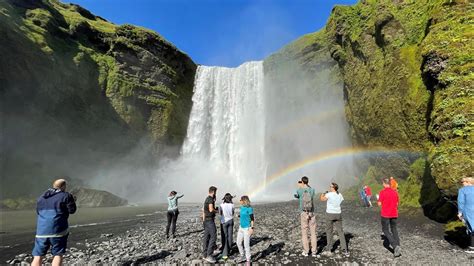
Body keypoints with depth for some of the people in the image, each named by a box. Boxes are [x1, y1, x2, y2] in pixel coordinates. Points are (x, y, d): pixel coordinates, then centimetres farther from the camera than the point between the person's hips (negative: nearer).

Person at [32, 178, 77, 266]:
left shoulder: (41, 198, 16)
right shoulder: (65, 196, -3)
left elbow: (38, 212, 26)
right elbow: (72, 210, -1)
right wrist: (72, 200, 16)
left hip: (41, 231, 5)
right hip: (57, 230, -5)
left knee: (37, 256, 10)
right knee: (57, 255, 6)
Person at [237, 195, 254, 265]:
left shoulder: (249, 208, -16)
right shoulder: (242, 207, 6)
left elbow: (252, 219, -15)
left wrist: (252, 228, -20)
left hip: (247, 228, -8)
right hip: (241, 227, 8)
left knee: (246, 245, -3)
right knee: (238, 243, 11)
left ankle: (248, 261, 13)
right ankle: (243, 257, 29)